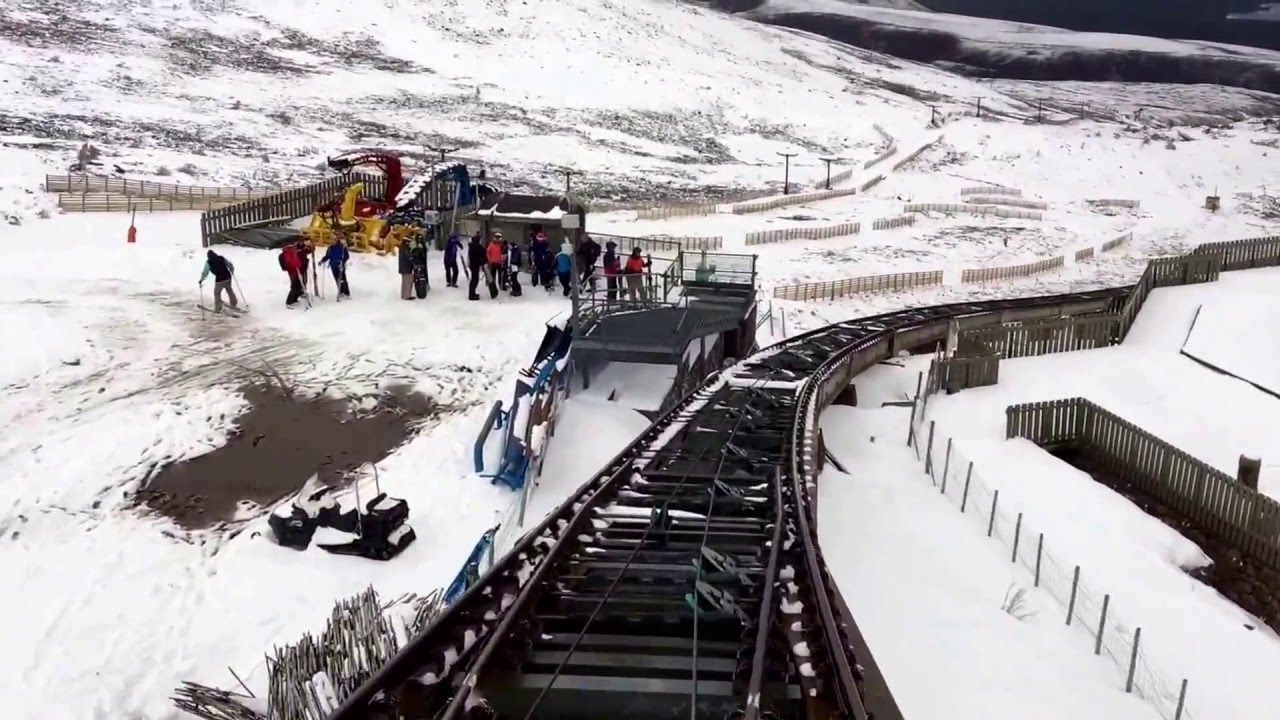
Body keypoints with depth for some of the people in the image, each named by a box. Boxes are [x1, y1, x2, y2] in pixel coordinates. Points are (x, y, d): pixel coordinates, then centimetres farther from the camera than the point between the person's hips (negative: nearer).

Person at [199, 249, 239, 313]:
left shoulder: (208, 262, -4)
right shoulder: (221, 258, 5)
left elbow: (205, 272, 1)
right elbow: (230, 264, 13)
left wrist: (201, 279, 16)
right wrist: (232, 271, 31)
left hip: (219, 279, -4)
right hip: (228, 277, 4)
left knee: (217, 293, 12)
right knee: (229, 290, 22)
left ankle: (218, 308, 13)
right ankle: (234, 305, 29)